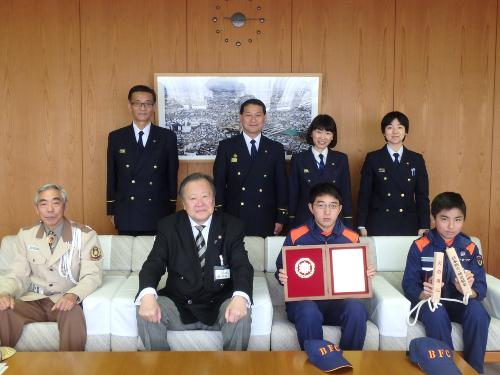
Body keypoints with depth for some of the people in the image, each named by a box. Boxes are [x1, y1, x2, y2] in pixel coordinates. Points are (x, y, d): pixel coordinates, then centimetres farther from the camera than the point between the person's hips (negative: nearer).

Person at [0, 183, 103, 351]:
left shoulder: (85, 235, -5)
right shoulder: (25, 235, 6)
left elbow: (92, 275, -11)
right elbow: (18, 274, 6)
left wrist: (73, 295, -31)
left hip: (65, 301, -3)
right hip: (34, 300, 3)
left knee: (74, 314, -35)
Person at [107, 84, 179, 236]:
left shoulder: (168, 137, 2)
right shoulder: (116, 137, 5)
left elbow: (172, 175, 4)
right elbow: (111, 177, 8)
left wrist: (172, 212, 4)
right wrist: (111, 211, 7)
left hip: (159, 216, 0)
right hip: (126, 216, 1)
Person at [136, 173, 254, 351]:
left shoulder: (232, 226, 1)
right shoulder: (168, 226, 3)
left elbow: (242, 266, -9)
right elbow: (154, 264, -6)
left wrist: (240, 297, -32)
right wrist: (147, 295, -29)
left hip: (219, 306, 0)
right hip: (178, 305, 1)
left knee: (241, 315, -29)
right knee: (146, 313, -24)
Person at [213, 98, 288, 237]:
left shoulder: (276, 149, 5)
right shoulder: (226, 146, 2)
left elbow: (281, 185, 7)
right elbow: (219, 183, 1)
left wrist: (281, 219, 2)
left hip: (265, 222, 1)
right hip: (234, 220, -1)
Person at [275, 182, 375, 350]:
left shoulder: (352, 238, 8)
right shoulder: (295, 236, 3)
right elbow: (281, 269, 10)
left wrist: (365, 275, -7)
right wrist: (282, 277, -13)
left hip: (340, 298, 2)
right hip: (303, 298, -1)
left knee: (357, 310, -31)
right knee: (309, 313, -36)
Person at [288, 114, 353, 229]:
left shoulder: (341, 159, 4)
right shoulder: (298, 159, 0)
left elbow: (346, 193, 5)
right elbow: (293, 194, 2)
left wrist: (348, 225, 1)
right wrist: (292, 225, -1)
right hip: (304, 221, -1)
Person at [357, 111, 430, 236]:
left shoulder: (417, 160, 7)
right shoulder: (372, 158, 1)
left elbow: (422, 196, 6)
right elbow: (364, 194, 0)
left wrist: (424, 226, -1)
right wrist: (362, 226, -4)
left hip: (408, 226, 2)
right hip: (378, 225, -1)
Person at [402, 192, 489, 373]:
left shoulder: (470, 248, 1)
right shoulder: (420, 246, -7)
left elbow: (481, 288, -4)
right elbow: (409, 285, -9)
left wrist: (468, 290, -29)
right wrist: (424, 294, -32)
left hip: (460, 302, 3)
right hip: (428, 301, -2)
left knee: (478, 312, -29)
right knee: (436, 314, -35)